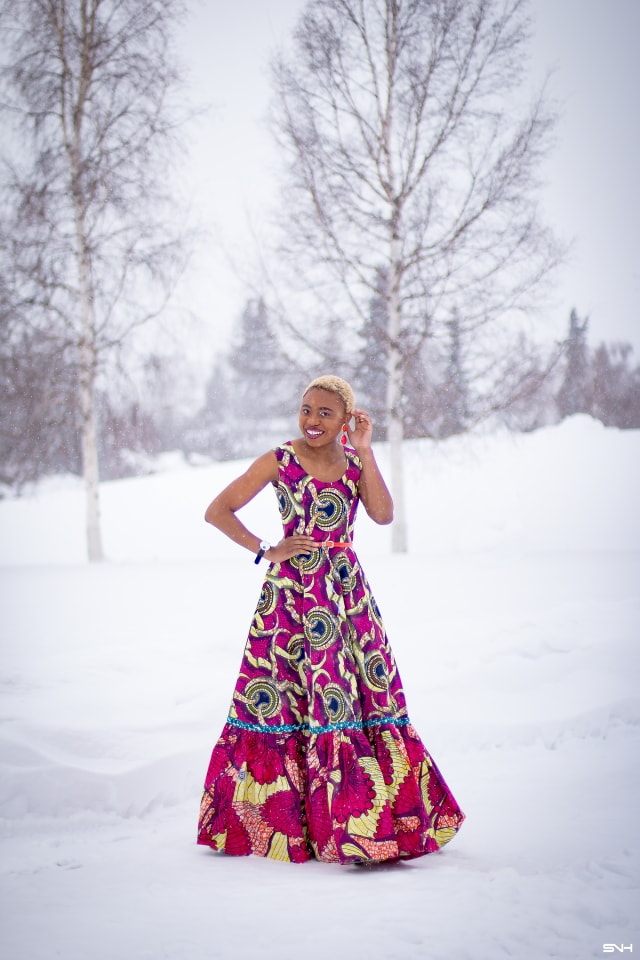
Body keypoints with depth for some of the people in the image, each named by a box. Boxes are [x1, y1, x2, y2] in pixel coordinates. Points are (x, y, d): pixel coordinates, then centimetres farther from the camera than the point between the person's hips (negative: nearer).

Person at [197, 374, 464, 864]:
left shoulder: (356, 463, 9)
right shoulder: (279, 461, 0)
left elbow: (384, 514, -8)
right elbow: (217, 510, -1)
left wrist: (364, 451, -10)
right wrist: (266, 550, -6)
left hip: (348, 590, 3)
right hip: (291, 592, -3)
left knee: (362, 692, 2)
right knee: (280, 698, -3)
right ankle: (273, 820, 7)